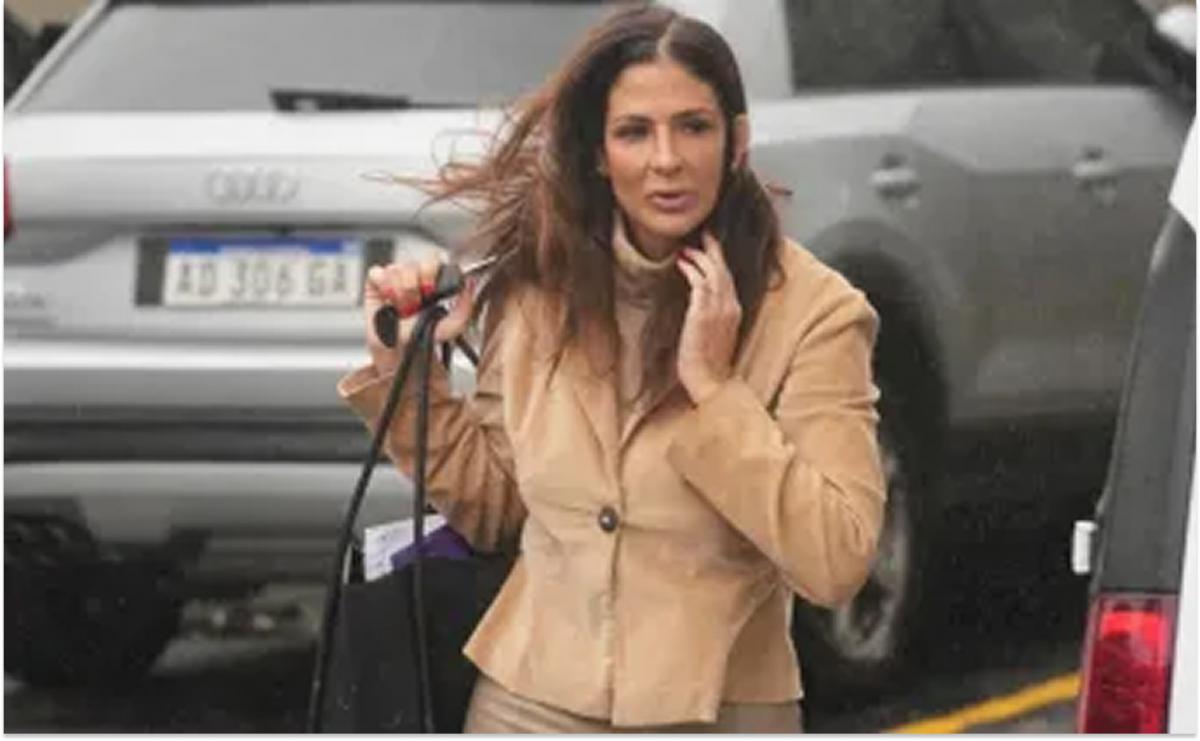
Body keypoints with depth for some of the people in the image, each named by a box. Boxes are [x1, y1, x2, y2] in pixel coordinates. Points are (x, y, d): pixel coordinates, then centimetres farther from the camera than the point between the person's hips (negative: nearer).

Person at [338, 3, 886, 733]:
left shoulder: (813, 311, -11)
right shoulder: (539, 289, 0)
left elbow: (837, 562, -18)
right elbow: (492, 510, 10)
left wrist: (713, 389, -21)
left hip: (714, 719, -3)